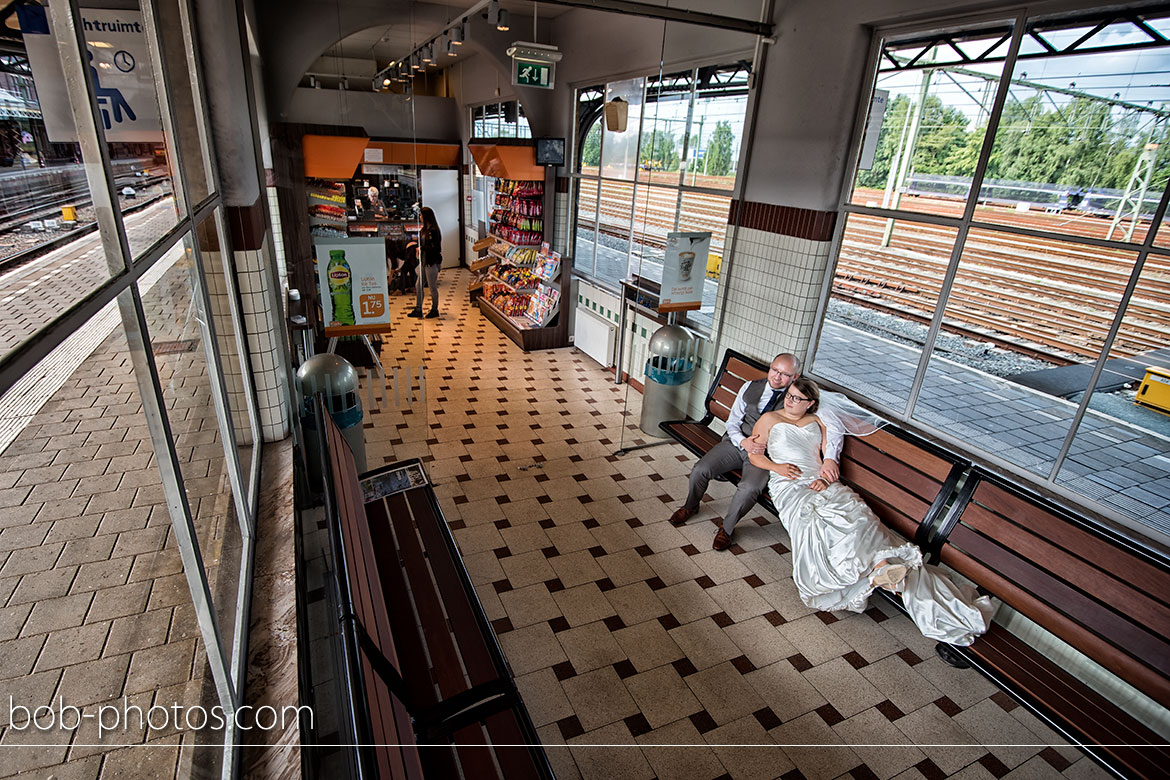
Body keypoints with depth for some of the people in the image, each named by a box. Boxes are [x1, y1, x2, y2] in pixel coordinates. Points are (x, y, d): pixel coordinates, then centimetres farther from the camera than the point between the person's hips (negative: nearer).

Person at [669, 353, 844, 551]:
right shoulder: (750, 388, 5)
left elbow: (833, 429, -11)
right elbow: (732, 421, 7)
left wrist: (830, 458, -28)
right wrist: (743, 441, -14)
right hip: (737, 443, 3)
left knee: (749, 488, -31)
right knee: (700, 470, -16)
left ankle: (727, 528, -2)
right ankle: (690, 506, 17)